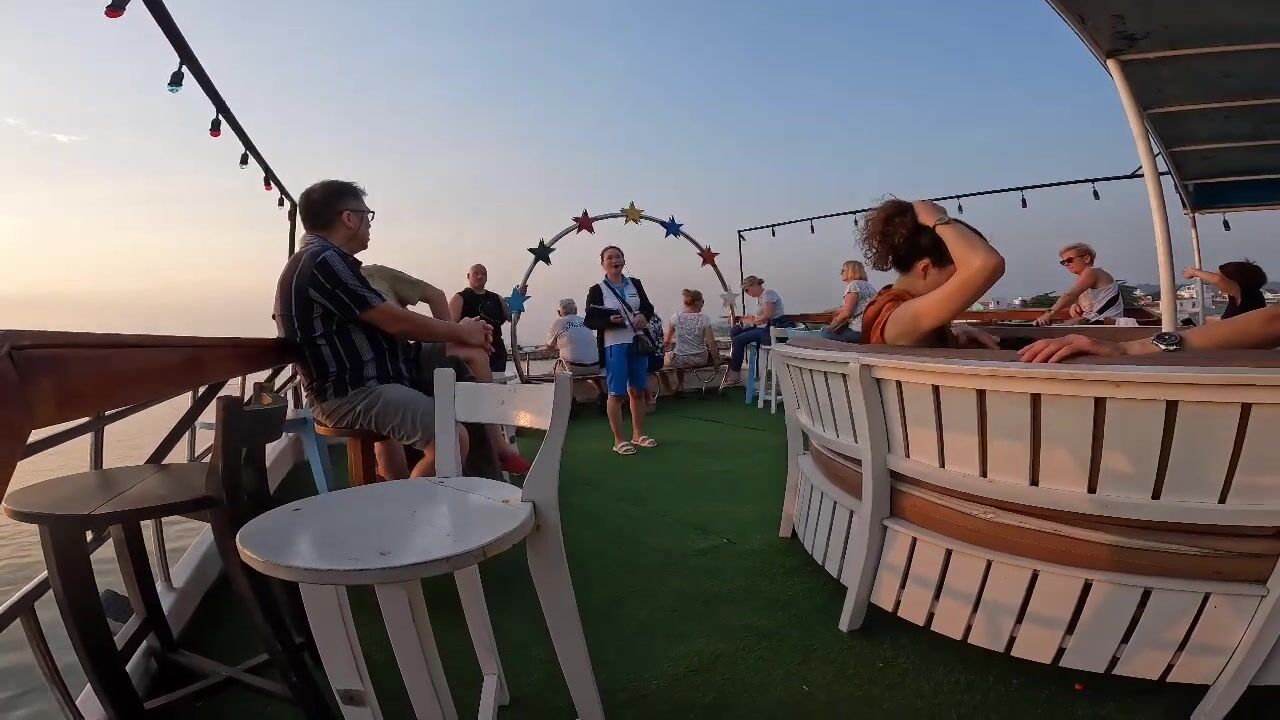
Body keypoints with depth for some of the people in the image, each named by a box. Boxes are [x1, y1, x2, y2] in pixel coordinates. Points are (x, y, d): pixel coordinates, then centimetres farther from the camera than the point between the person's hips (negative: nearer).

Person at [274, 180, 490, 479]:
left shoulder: (318, 260, 18)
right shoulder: (324, 261, -14)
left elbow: (400, 314, 17)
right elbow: (395, 322, -16)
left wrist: (455, 333, 11)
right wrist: (461, 332, -3)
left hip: (360, 383, 11)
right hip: (350, 393, -11)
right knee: (453, 439, -26)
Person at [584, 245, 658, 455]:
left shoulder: (635, 284, 8)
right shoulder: (597, 290, -4)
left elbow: (648, 307, 14)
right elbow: (590, 321, -5)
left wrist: (644, 316, -9)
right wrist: (609, 320, -23)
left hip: (637, 342, 5)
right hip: (614, 345, -5)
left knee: (637, 390, 13)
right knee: (616, 393, -3)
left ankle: (638, 434, 27)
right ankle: (619, 440, 7)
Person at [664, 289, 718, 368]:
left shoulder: (675, 317, -5)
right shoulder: (704, 319, -9)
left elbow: (666, 341, 8)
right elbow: (711, 343, -10)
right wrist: (716, 360, 1)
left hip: (679, 362, 1)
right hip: (700, 361, -1)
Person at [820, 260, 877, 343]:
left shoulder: (853, 285, -7)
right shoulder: (869, 285, 20)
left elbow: (846, 313, -15)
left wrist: (831, 326, -4)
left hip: (859, 331, -9)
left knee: (825, 332, -5)